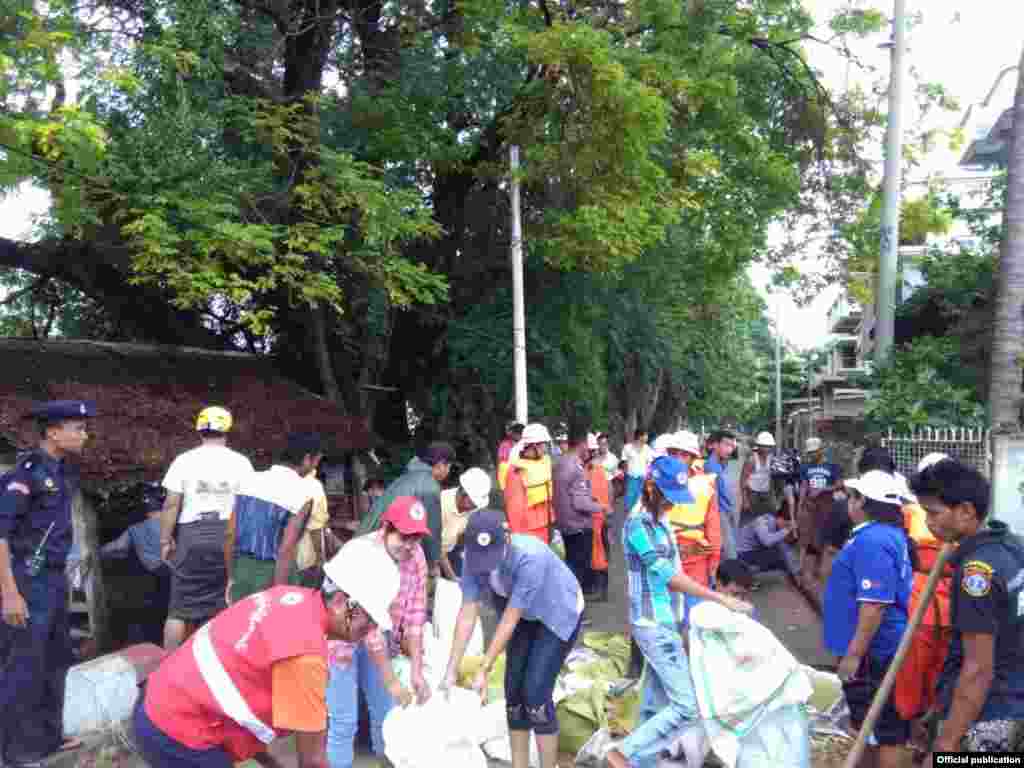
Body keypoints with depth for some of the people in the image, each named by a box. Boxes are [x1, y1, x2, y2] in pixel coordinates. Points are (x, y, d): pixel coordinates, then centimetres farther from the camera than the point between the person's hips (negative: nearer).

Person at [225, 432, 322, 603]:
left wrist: (231, 578, 15)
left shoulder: (250, 479, 3)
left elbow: (230, 535, 6)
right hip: (273, 575, -5)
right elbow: (286, 551, -20)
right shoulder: (302, 492, -14)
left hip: (241, 569, 5)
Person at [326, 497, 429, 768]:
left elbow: (415, 615, -11)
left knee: (386, 712, 13)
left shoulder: (415, 555, -14)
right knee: (344, 720, -5)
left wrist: (416, 671, -12)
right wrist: (391, 681, -25)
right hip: (341, 635, -6)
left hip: (379, 639, 6)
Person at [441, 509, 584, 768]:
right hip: (525, 616, 6)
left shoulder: (530, 557, -40)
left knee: (535, 693, -12)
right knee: (513, 691, 4)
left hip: (559, 614, -6)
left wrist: (484, 670, -27)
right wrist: (451, 670, -17)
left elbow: (509, 620, -33)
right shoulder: (475, 558, -22)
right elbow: (467, 614, -17)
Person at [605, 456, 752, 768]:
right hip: (655, 626, -9)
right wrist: (722, 599, -20)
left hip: (662, 623, 9)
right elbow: (670, 577, -22)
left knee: (656, 702, 15)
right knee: (688, 706, -7)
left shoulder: (659, 519, 8)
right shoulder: (639, 524, -21)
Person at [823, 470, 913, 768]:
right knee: (874, 724, 21)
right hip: (880, 648, 10)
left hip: (874, 652, -10)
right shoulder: (889, 533, 9)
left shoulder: (873, 541, -25)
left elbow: (875, 605, -29)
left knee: (886, 730, 2)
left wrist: (853, 655, -23)